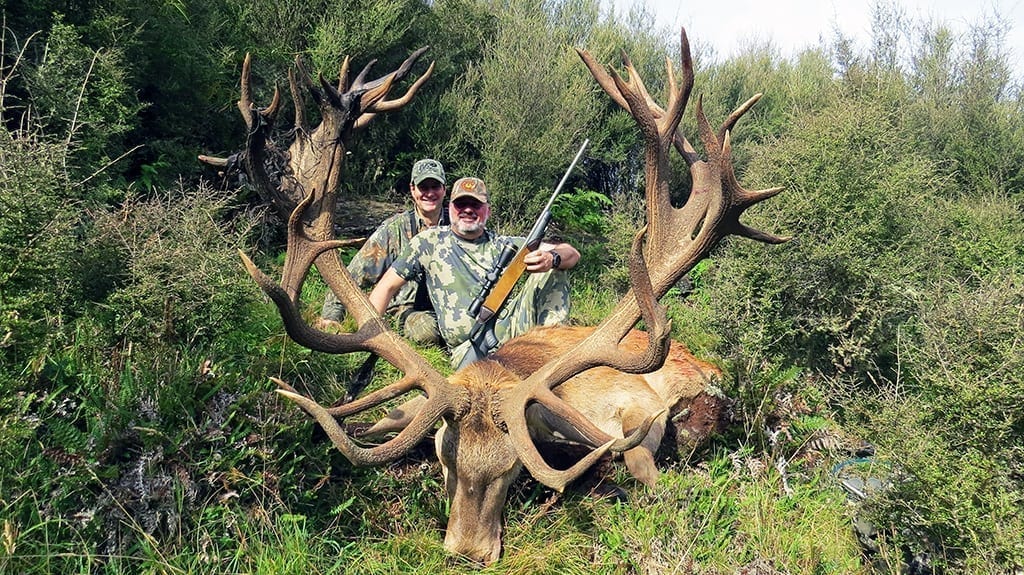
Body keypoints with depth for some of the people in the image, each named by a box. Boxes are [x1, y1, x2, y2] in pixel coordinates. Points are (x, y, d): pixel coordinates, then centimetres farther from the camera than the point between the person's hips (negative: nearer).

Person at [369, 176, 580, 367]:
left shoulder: (504, 246, 13)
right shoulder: (429, 242, 8)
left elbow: (572, 254, 7)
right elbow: (387, 287, 12)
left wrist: (552, 258, -19)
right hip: (469, 345, -4)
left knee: (552, 271, -12)